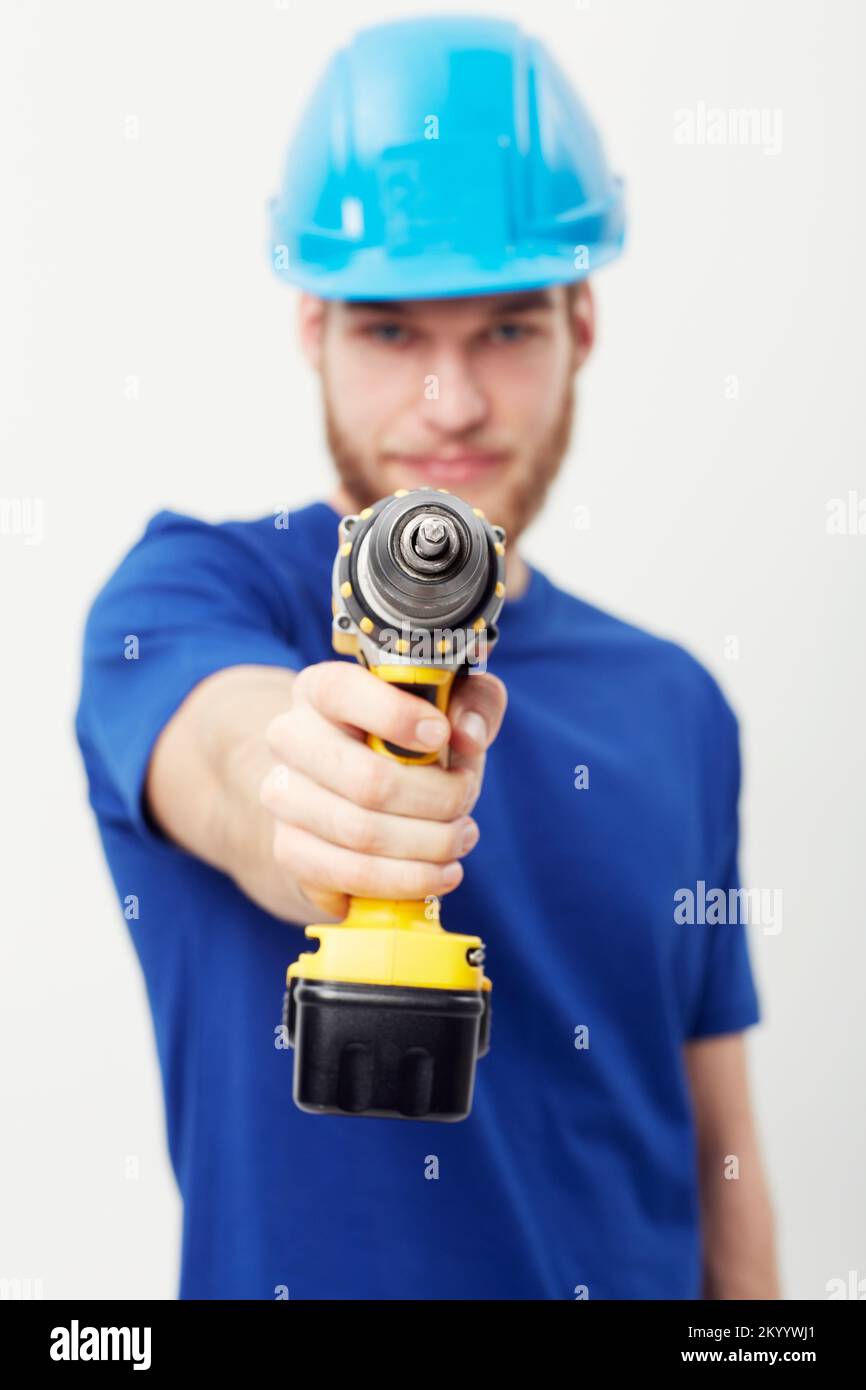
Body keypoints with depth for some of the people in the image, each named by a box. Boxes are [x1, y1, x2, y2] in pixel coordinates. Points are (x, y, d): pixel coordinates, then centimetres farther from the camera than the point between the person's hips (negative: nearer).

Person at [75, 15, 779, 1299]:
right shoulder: (192, 593, -12)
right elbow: (224, 757, -36)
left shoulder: (673, 708, 0)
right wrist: (291, 800, -55)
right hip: (289, 1268, -3)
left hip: (634, 1278, 4)